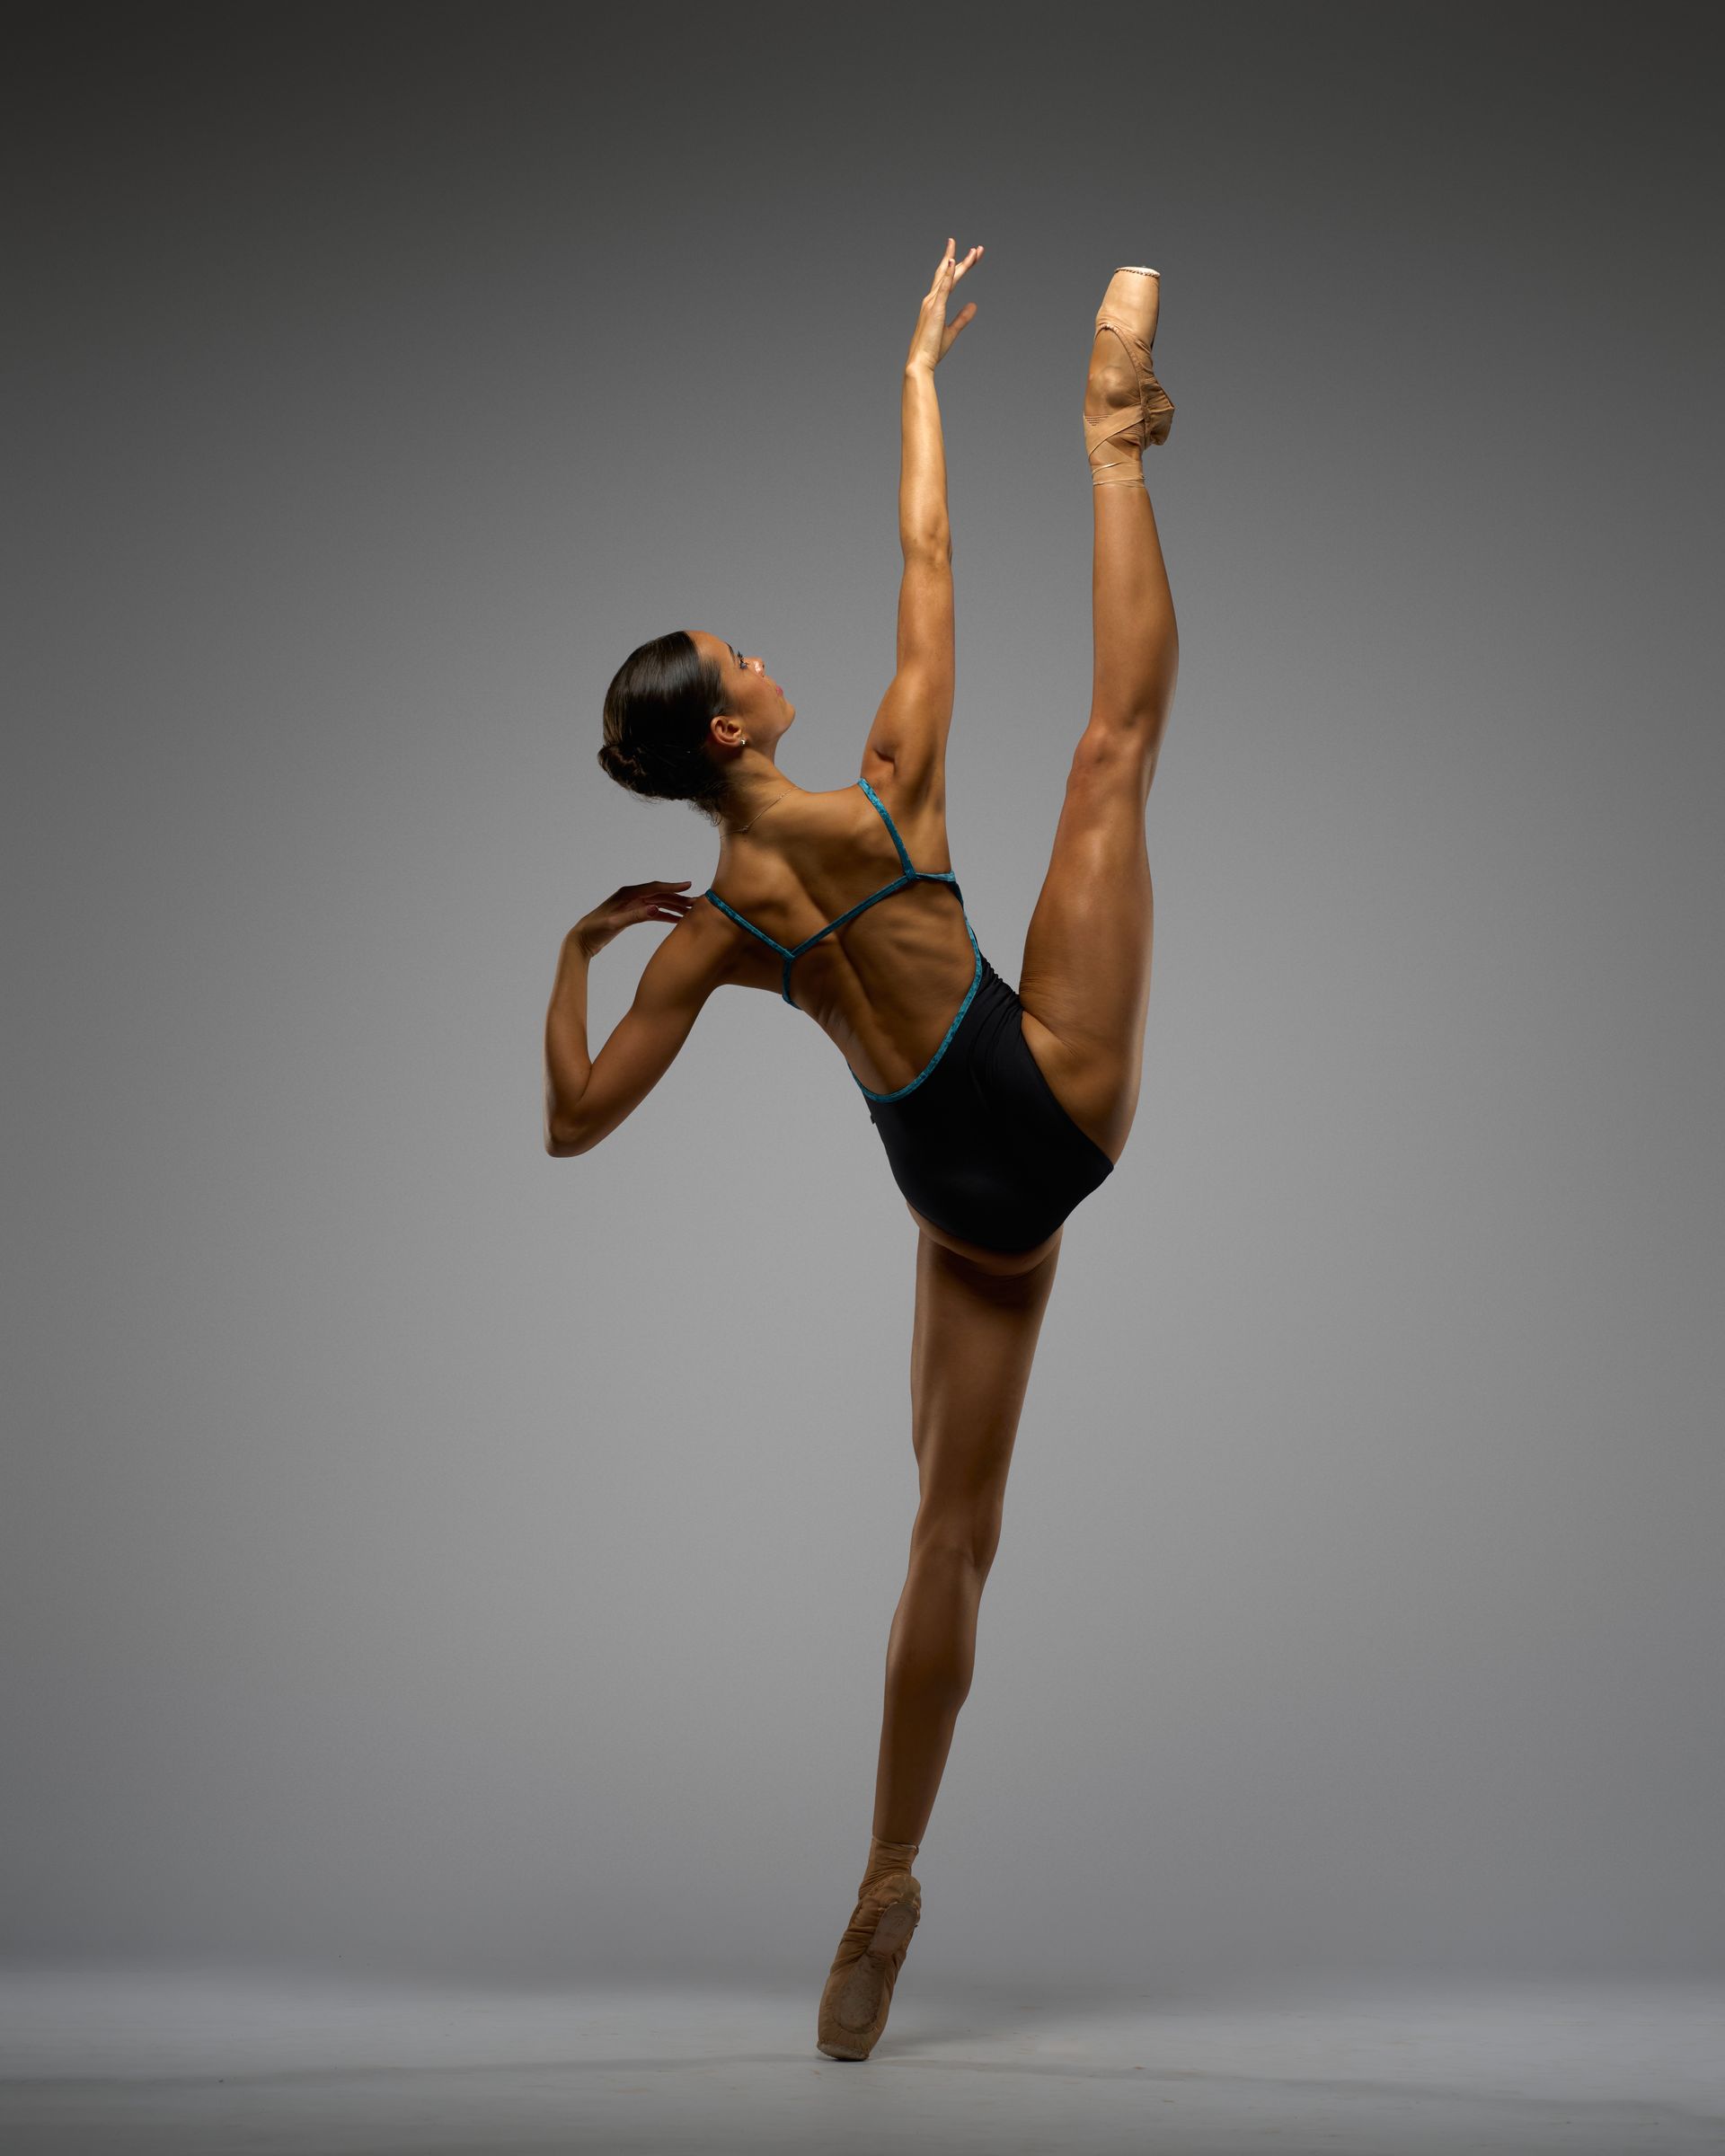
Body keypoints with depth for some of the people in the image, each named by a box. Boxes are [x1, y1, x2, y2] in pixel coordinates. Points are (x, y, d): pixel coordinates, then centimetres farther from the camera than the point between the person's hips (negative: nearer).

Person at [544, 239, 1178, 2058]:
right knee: (1117, 724, 4)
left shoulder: (703, 931, -3)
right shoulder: (881, 799, -11)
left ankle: (887, 1888, 9)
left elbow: (573, 1119, -2)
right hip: (1057, 1102, -4)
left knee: (952, 1527, 10)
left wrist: (571, 950, 9)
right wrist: (919, 373, 5)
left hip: (967, 1200, 4)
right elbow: (925, 577, -5)